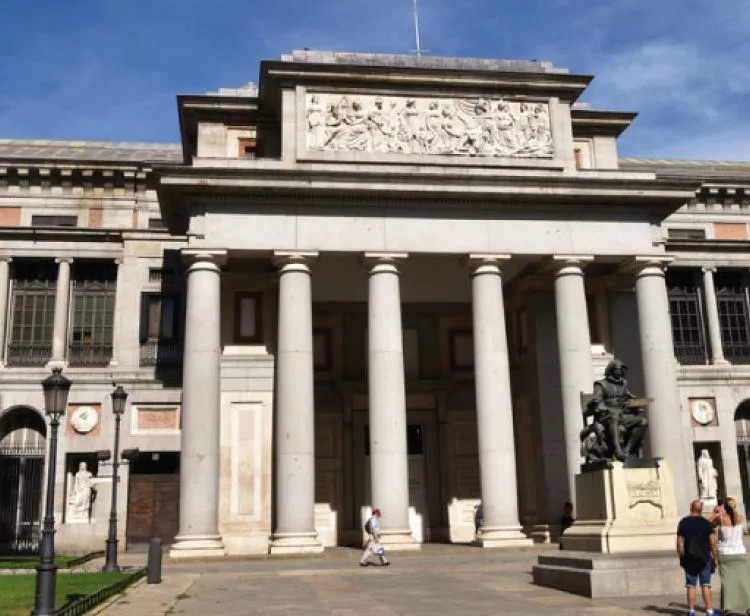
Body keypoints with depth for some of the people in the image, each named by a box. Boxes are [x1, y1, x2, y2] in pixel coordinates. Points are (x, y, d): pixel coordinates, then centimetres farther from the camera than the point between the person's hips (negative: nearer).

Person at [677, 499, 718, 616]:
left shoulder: (683, 523, -2)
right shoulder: (706, 523, -4)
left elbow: (680, 543, -2)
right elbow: (712, 542, -6)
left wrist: (681, 558, 7)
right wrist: (715, 558, 3)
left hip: (689, 559, 1)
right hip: (704, 559, -1)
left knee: (691, 586, 6)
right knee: (705, 585, 3)